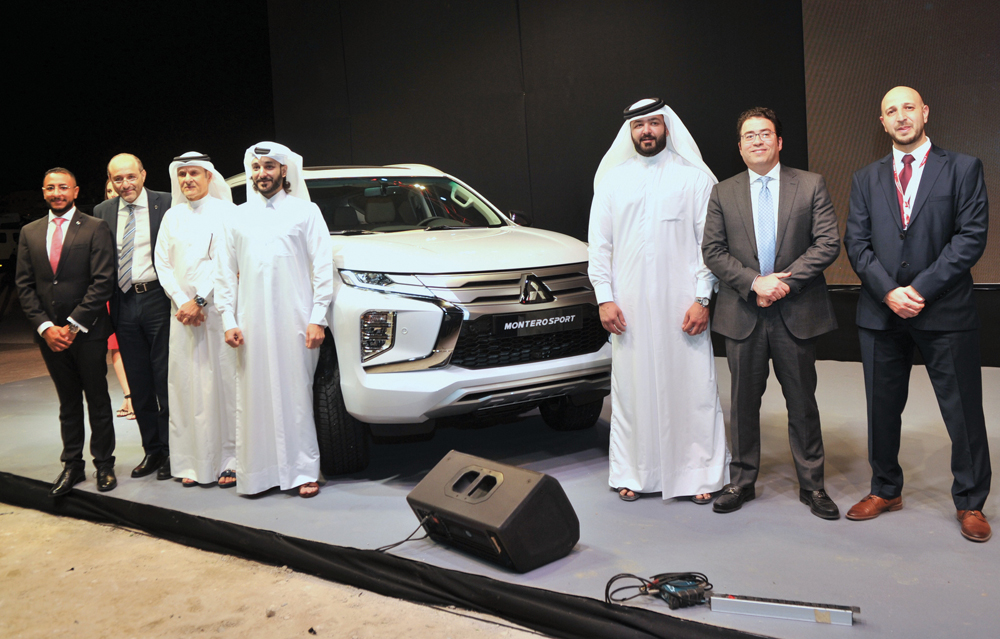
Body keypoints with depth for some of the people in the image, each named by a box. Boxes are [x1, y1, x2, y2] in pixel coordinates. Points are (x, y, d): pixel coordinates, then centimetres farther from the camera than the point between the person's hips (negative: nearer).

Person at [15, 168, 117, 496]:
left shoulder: (95, 228, -3)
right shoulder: (29, 232, 10)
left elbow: (102, 281, -10)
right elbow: (24, 285, 7)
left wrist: (73, 325, -13)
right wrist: (46, 327, -5)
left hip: (87, 331, -4)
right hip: (49, 331, 4)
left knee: (97, 399, 6)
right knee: (67, 402, 13)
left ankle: (104, 463, 17)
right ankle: (72, 465, 21)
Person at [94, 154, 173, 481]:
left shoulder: (166, 204, -3)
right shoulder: (103, 212, 10)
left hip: (157, 300, -4)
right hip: (124, 304, 5)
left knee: (165, 380, 1)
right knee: (139, 385, 11)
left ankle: (170, 451, 13)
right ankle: (152, 450, 23)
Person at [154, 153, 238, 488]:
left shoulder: (226, 212, 1)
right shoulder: (172, 217, 15)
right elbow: (162, 263, 10)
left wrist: (200, 301, -11)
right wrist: (182, 302, -4)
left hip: (217, 307, -4)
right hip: (182, 310, 4)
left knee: (223, 381, -4)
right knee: (186, 384, 3)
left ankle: (230, 459, 2)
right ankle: (193, 462, 9)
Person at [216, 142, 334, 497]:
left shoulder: (305, 212, 6)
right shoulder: (238, 217, 15)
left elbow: (323, 267, 2)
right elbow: (226, 273, 15)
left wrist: (317, 318, -6)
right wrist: (228, 319, 4)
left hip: (295, 319, -3)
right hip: (252, 321, 3)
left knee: (296, 395, -1)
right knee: (253, 397, 2)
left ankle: (304, 471, 5)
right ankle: (256, 471, 10)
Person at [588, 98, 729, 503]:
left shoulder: (694, 177, 4)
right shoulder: (612, 180, 11)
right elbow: (599, 244, 10)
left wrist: (702, 299, -7)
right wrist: (604, 298, 1)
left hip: (682, 303, -2)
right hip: (629, 306, 2)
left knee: (692, 386, -1)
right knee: (631, 387, 5)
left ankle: (699, 474, 11)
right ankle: (632, 473, 17)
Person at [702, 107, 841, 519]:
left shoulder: (811, 185, 4)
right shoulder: (723, 193, 8)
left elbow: (828, 243, -3)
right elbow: (713, 251, 1)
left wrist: (785, 281, -14)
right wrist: (754, 282, -13)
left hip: (796, 314, -1)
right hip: (742, 314, 1)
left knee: (802, 402, 8)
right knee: (743, 402, 9)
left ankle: (812, 485, 21)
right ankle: (742, 482, 23)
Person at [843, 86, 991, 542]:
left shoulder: (962, 169, 3)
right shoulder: (866, 179, 12)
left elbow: (971, 236, -6)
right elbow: (857, 243, 4)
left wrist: (921, 289, -14)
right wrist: (888, 291, -11)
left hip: (945, 312, -3)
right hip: (881, 313, 3)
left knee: (963, 411, 4)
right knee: (882, 408, 11)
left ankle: (970, 502, 20)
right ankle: (885, 490, 28)